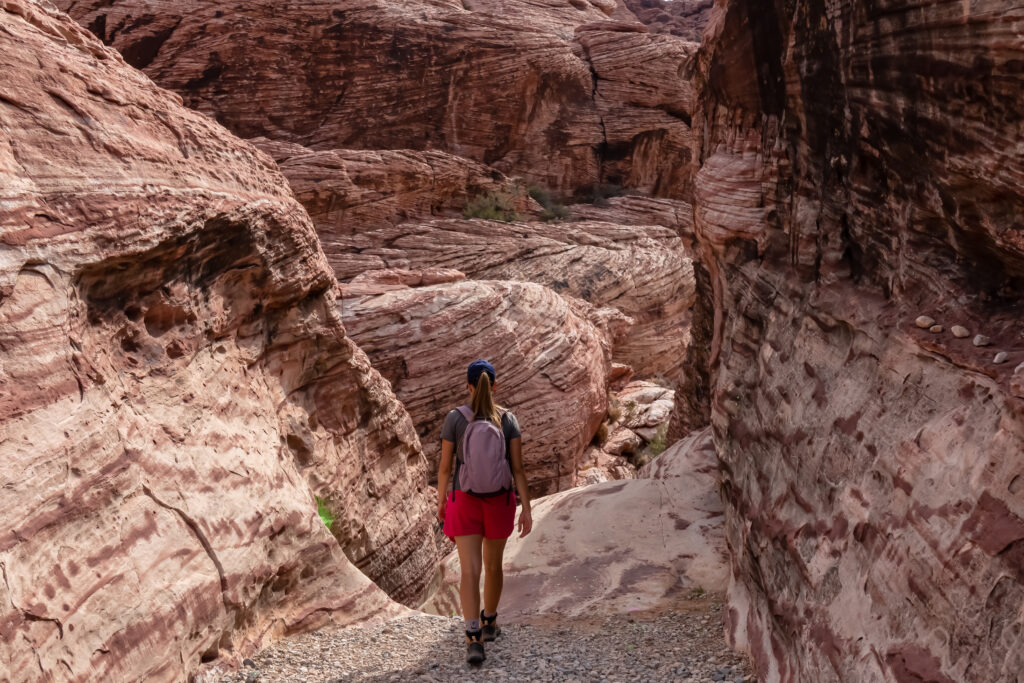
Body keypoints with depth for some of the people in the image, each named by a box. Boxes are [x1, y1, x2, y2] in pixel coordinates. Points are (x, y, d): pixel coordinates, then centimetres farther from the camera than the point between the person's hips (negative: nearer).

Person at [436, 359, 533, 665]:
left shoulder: (455, 418, -11)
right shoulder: (508, 419, -8)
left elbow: (444, 466, -6)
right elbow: (518, 468, -9)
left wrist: (440, 501, 10)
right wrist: (527, 510, -4)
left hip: (465, 502, -2)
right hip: (499, 501, 2)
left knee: (470, 571, -4)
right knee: (492, 564, 22)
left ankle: (474, 640, -18)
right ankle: (489, 623, 40)